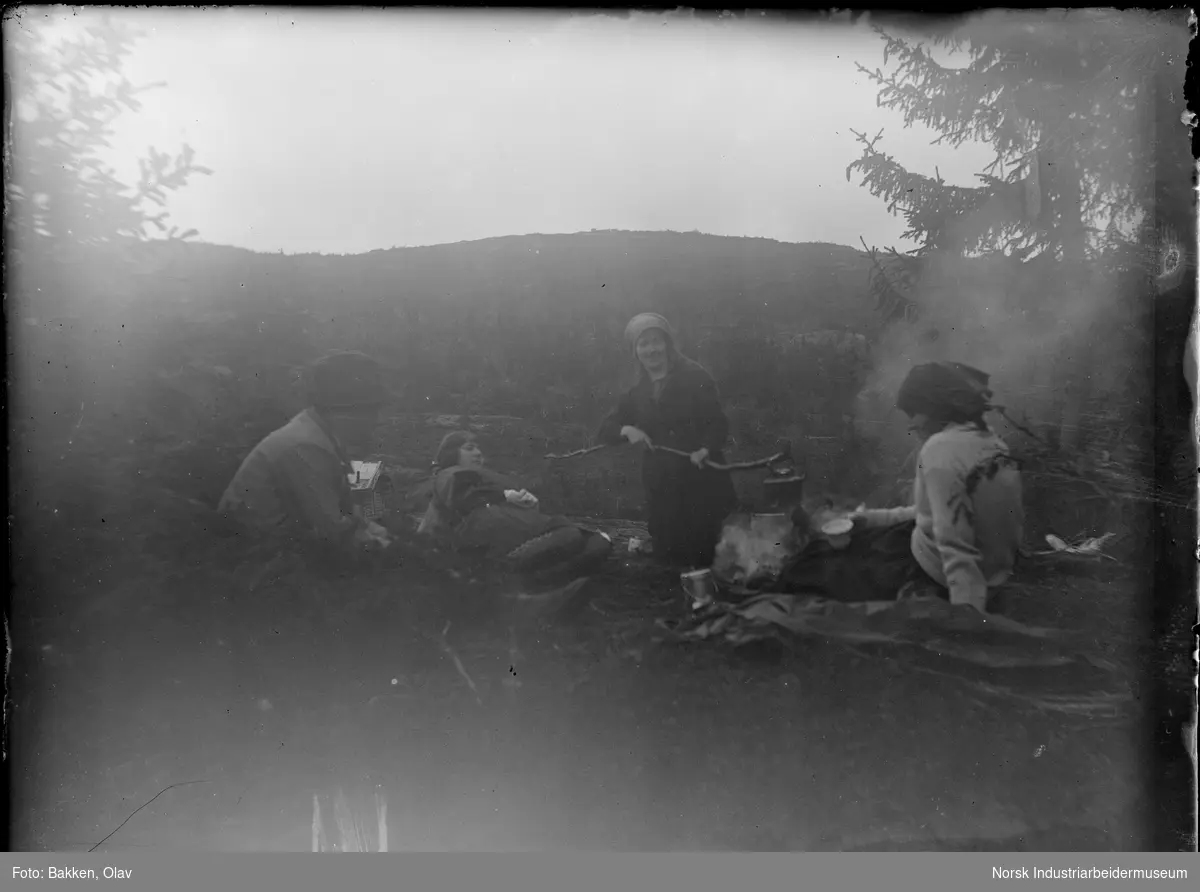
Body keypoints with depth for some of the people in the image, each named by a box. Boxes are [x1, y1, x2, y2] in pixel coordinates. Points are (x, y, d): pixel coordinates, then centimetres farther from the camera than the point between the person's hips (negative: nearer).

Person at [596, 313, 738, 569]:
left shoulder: (694, 378, -2)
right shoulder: (637, 394, 11)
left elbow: (718, 423, -7)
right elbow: (603, 432, 15)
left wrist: (706, 449, -27)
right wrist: (626, 430, -6)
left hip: (703, 482, -4)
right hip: (661, 487, 4)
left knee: (709, 555, -5)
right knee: (670, 559, 8)